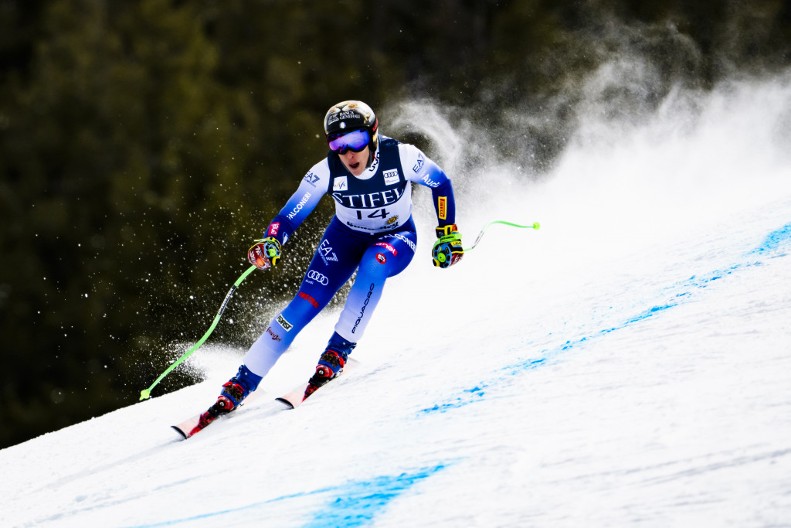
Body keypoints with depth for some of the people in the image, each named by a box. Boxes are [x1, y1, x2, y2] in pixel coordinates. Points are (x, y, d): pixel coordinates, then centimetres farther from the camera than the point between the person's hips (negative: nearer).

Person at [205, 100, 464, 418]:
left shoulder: (402, 157, -28)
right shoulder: (327, 171, -25)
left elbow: (441, 183, -8)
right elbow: (289, 216, -23)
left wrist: (448, 233, -10)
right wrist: (271, 243, -43)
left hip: (397, 239, -1)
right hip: (346, 237, 1)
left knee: (374, 262, -38)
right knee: (304, 305, -14)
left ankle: (339, 349, -24)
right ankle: (241, 384, -6)